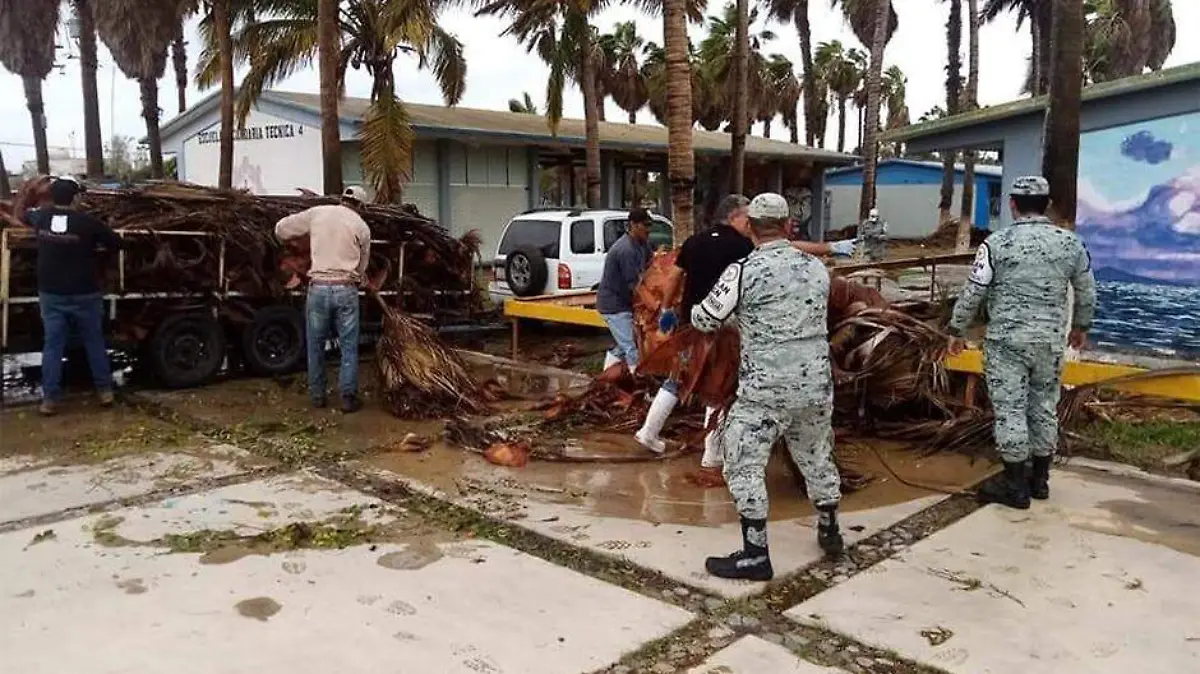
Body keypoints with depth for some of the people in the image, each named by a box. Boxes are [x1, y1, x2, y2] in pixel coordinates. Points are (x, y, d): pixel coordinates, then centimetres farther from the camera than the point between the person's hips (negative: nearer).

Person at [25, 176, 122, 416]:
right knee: (94, 342, 10)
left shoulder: (40, 217, -1)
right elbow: (117, 243, -4)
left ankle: (50, 399, 8)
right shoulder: (87, 222, -14)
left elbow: (25, 215, 23)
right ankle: (105, 390, 17)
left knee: (52, 345, 7)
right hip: (84, 294, -3)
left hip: (51, 294, 3)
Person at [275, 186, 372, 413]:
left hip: (318, 287, 1)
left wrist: (307, 233, 27)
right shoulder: (361, 226, 5)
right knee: (349, 347, 6)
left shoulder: (317, 213, 6)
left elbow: (281, 229, 11)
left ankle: (317, 396, 20)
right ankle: (348, 398, 5)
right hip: (346, 289, -1)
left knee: (316, 345, 13)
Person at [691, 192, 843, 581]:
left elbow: (705, 320, -6)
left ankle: (755, 555, 6)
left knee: (744, 465, 4)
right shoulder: (816, 267, 6)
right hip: (816, 384, 6)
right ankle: (830, 532, 40)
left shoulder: (744, 272, -12)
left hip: (766, 389, -6)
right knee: (817, 457, 22)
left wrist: (698, 310, 19)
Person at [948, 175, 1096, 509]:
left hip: (1007, 340, -4)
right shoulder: (1070, 243, 3)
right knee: (1044, 407, 15)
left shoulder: (997, 243, -10)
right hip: (1051, 340, 4)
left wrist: (957, 331, 4)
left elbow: (972, 293, -8)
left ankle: (1015, 485, 8)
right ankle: (1040, 479, 26)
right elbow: (1087, 291, 13)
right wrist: (1081, 326, 29)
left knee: (1011, 409, 2)